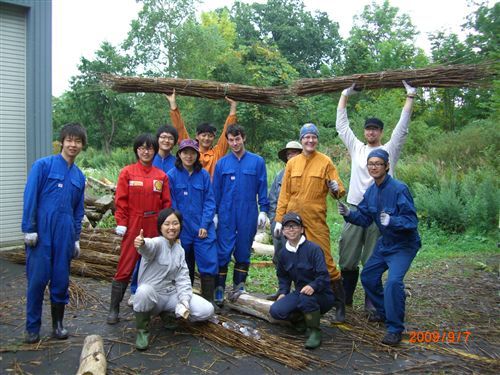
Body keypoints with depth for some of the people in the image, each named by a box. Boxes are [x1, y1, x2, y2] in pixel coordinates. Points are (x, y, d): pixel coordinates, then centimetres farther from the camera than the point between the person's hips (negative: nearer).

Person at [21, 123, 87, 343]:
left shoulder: (79, 176, 12)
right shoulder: (43, 165, -2)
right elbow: (30, 198, -6)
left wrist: (76, 239, 15)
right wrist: (29, 229, -10)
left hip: (64, 235, 4)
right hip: (41, 233, -4)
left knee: (61, 280, 8)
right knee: (37, 279, 0)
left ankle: (58, 324, 23)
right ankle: (32, 327, 14)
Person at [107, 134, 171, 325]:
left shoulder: (161, 176, 6)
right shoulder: (127, 172, 1)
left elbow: (166, 203, 8)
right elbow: (121, 200, -2)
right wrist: (121, 223, -8)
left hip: (155, 228, 3)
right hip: (133, 227, -2)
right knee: (125, 268, -2)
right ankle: (114, 309, 8)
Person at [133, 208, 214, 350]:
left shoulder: (180, 250, 5)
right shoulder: (158, 243, -15)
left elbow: (183, 279, 2)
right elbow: (150, 246, -41)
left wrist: (184, 302, -15)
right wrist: (142, 243, -67)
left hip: (171, 294, 5)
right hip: (152, 296, -5)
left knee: (207, 310, -11)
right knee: (144, 290, -41)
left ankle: (167, 314, 12)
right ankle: (142, 329, -11)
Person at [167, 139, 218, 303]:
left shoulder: (204, 175, 1)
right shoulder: (172, 175, -2)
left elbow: (209, 201, 1)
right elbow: (171, 204, 0)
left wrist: (205, 225, -7)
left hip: (203, 229, 1)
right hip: (181, 230, 0)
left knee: (209, 264, -4)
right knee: (184, 267, 12)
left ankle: (208, 301, 4)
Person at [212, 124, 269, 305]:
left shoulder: (257, 161, 2)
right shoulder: (222, 163, 5)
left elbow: (262, 188, 3)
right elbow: (216, 190, 7)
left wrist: (263, 210, -3)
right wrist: (214, 213, 3)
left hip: (248, 214, 0)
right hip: (226, 214, 0)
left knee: (243, 251, 8)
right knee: (223, 252, 0)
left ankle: (239, 285, 20)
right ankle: (219, 289, 8)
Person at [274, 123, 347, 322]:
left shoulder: (325, 162, 1)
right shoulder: (292, 163, 9)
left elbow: (339, 190, 0)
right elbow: (284, 193, 10)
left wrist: (336, 189, -23)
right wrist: (279, 219, 6)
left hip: (316, 220, -3)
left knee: (325, 260, -6)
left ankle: (339, 304, 6)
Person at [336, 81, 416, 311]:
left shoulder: (389, 150, 5)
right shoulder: (356, 148, 12)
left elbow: (402, 128, -3)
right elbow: (342, 125, 14)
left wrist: (410, 97, -5)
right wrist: (345, 95, 14)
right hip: (355, 209, 3)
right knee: (348, 256, 6)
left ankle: (371, 301, 16)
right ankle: (345, 297, 19)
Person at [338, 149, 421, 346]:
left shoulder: (399, 189, -24)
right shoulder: (371, 191, -2)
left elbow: (412, 220, -27)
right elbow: (365, 218, 3)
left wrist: (391, 221, -44)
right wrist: (349, 213, -15)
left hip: (404, 245, -8)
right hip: (385, 242, 8)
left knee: (393, 281, -23)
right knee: (368, 276, 14)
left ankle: (395, 329, -5)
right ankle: (383, 312, 38)